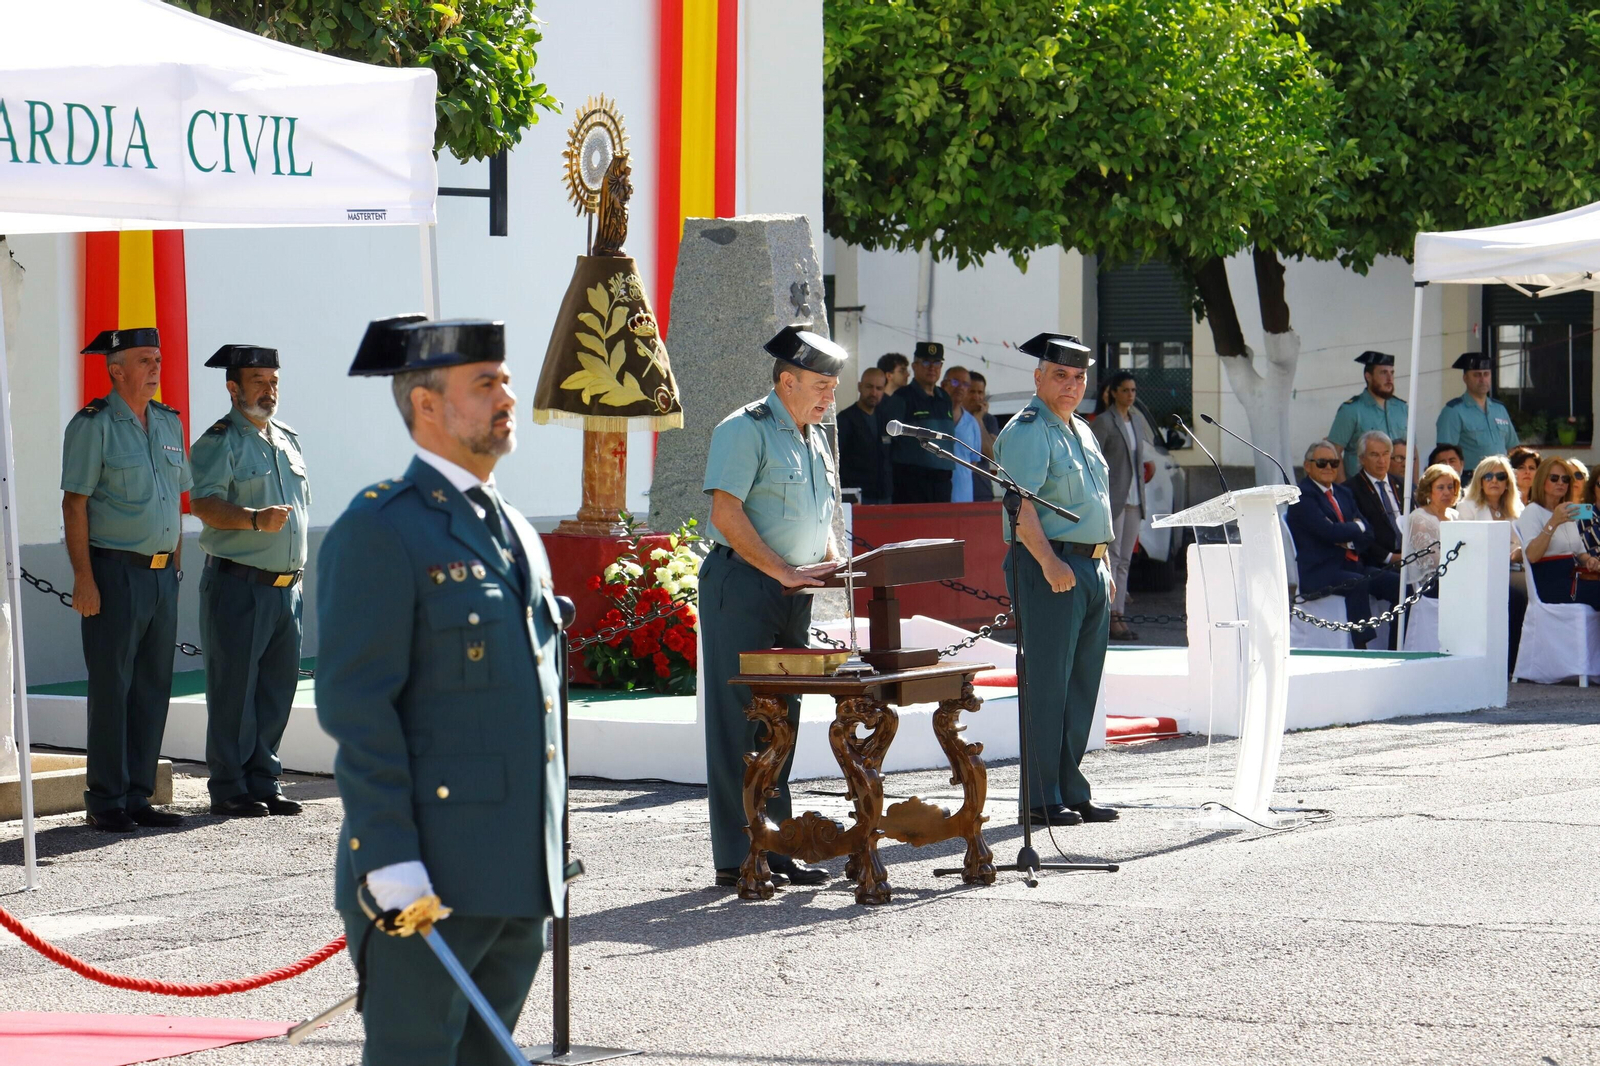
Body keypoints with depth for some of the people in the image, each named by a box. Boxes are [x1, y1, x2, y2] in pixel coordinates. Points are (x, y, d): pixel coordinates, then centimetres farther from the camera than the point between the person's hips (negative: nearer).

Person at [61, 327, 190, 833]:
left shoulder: (168, 422, 13)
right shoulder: (93, 426, -7)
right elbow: (74, 505, -10)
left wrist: (176, 564, 13)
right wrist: (84, 578, -15)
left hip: (162, 572, 7)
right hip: (115, 572, -7)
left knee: (154, 687, 8)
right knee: (111, 690, -3)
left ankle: (138, 796, 15)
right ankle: (106, 802, 3)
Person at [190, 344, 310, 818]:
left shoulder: (287, 440, 18)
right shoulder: (220, 441, -6)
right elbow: (204, 504, -19)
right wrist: (256, 519, -34)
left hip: (286, 585, 7)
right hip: (238, 584, -7)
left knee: (277, 688, 8)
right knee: (234, 689, -5)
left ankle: (264, 783, 16)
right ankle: (229, 790, 0)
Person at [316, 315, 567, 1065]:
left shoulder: (516, 534, 18)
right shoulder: (378, 532, -8)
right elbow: (355, 707, -14)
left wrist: (554, 856, 20)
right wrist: (389, 861, -20)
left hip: (521, 879, 8)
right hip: (427, 878, -8)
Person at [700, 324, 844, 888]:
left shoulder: (814, 438, 18)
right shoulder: (744, 430, -9)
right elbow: (726, 513, -17)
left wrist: (833, 563, 6)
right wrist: (784, 571, -20)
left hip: (793, 593, 8)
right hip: (742, 587, -8)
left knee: (782, 717, 9)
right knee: (741, 719, -6)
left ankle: (775, 848, 14)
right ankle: (736, 858, -4)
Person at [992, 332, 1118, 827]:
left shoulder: (1081, 431, 20)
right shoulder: (1026, 431, -9)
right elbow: (1020, 505, -21)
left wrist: (1104, 567, 22)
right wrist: (1049, 562, -30)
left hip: (1091, 567, 9)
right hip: (1048, 569, -9)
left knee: (1082, 685, 10)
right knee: (1047, 684, -7)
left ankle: (1071, 790, 16)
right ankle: (1041, 799, -4)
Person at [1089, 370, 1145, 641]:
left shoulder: (1134, 422, 17)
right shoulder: (1104, 422, -6)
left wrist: (1142, 498, 16)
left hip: (1134, 501, 8)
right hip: (1113, 500, -8)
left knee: (1125, 560, 7)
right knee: (1112, 557, -10)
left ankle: (1120, 614, 9)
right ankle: (1111, 617, -13)